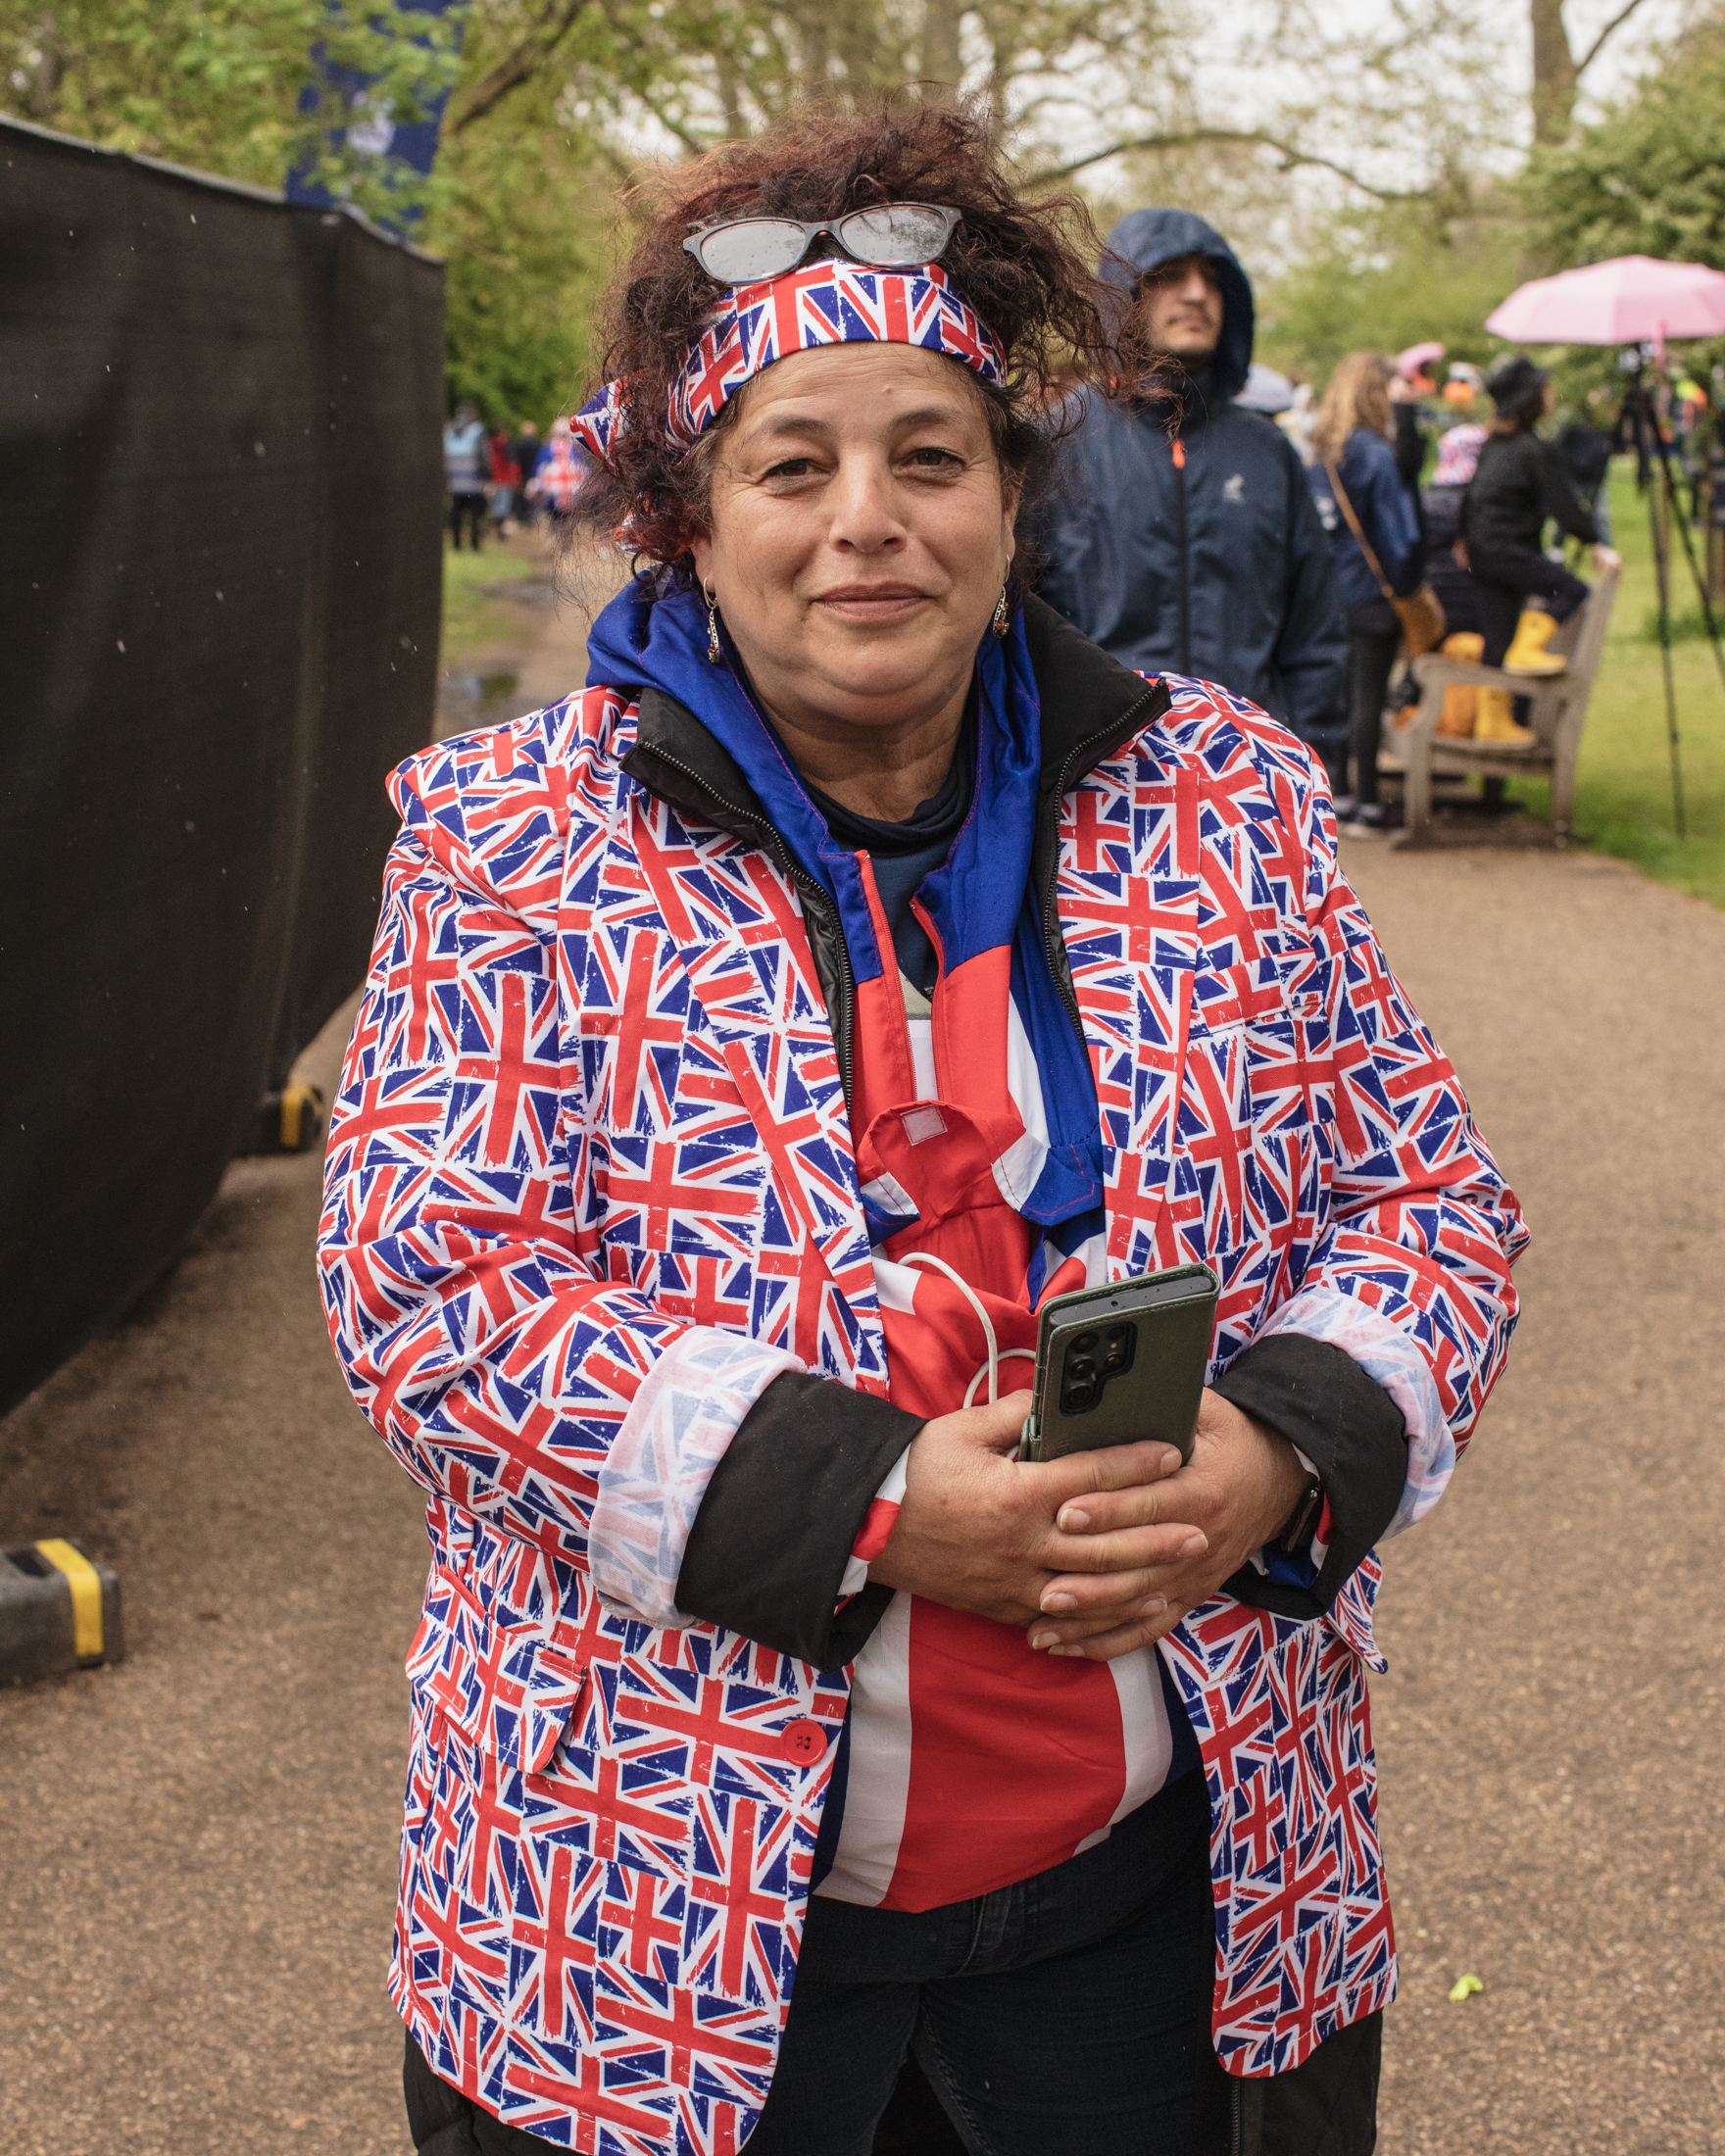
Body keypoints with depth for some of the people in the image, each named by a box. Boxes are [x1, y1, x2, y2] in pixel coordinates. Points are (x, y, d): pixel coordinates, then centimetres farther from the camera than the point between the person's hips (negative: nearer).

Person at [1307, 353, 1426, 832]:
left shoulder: (1318, 450, 4)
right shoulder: (1375, 454, -15)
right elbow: (1399, 529, -14)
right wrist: (1407, 585, -3)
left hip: (1327, 590, 6)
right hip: (1370, 591, -6)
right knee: (1368, 697, 0)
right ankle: (1367, 803, 4)